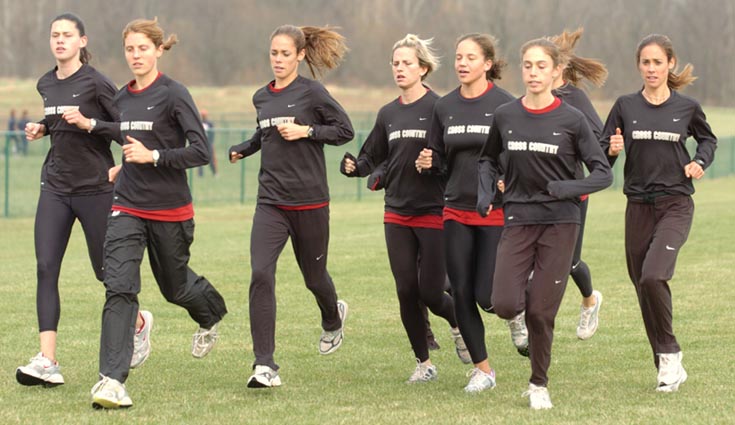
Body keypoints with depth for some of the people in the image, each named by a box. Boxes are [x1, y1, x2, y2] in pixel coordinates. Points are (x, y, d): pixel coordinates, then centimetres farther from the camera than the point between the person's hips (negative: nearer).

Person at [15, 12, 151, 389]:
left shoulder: (95, 83, -10)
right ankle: (47, 362, -14)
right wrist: (42, 129, 9)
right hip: (55, 187, 5)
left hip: (94, 188, -5)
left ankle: (139, 323, 37)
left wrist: (87, 122, -21)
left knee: (105, 270, 6)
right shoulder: (46, 85, 10)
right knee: (45, 269, -9)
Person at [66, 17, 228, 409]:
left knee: (175, 285, 16)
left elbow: (200, 152, -16)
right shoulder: (123, 97, 7)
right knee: (119, 286, -14)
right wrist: (92, 125, 18)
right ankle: (112, 381, -20)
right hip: (127, 207, 4)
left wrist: (153, 156, -23)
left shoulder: (173, 94, -12)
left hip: (170, 210, -4)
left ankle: (211, 316, 54)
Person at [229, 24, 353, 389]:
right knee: (261, 274, -16)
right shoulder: (261, 98, 9)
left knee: (313, 276, 14)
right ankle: (265, 365, -16)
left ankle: (333, 317, 52)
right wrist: (240, 150, 11)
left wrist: (307, 131, -16)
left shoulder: (312, 93, -7)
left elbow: (345, 130, -4)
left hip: (309, 201, -3)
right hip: (271, 201, 3)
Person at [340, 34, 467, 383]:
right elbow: (372, 157, 15)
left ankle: (459, 323, 29)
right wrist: (354, 167, -6)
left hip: (433, 213, -5)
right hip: (397, 214, 5)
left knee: (430, 294, -5)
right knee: (406, 291, 3)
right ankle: (423, 363, 16)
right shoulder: (388, 114, 10)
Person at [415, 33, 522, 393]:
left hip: (496, 211, -5)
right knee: (461, 293, 2)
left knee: (488, 296, -9)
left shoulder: (505, 104, -8)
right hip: (457, 211, 5)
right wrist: (426, 163, -8)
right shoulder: (444, 107, 7)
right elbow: (439, 158, 14)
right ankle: (482, 369, 16)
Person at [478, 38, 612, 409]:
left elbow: (603, 173, -3)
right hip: (518, 219, 2)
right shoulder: (505, 116, 4)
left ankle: (539, 385, 17)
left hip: (560, 223, -2)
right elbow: (488, 160, 21)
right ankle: (528, 293, 24)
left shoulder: (571, 120, -5)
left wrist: (563, 188, -17)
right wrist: (485, 193, 4)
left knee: (541, 312, -4)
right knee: (505, 305, -14)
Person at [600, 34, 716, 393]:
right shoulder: (625, 107, 2)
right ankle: (668, 367, 18)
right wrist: (612, 150, -16)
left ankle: (669, 354, -6)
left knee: (653, 276, -23)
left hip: (676, 205, -3)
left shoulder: (687, 107, 0)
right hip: (638, 207, 3)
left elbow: (708, 139, 20)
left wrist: (700, 162, 0)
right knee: (643, 285, 5)